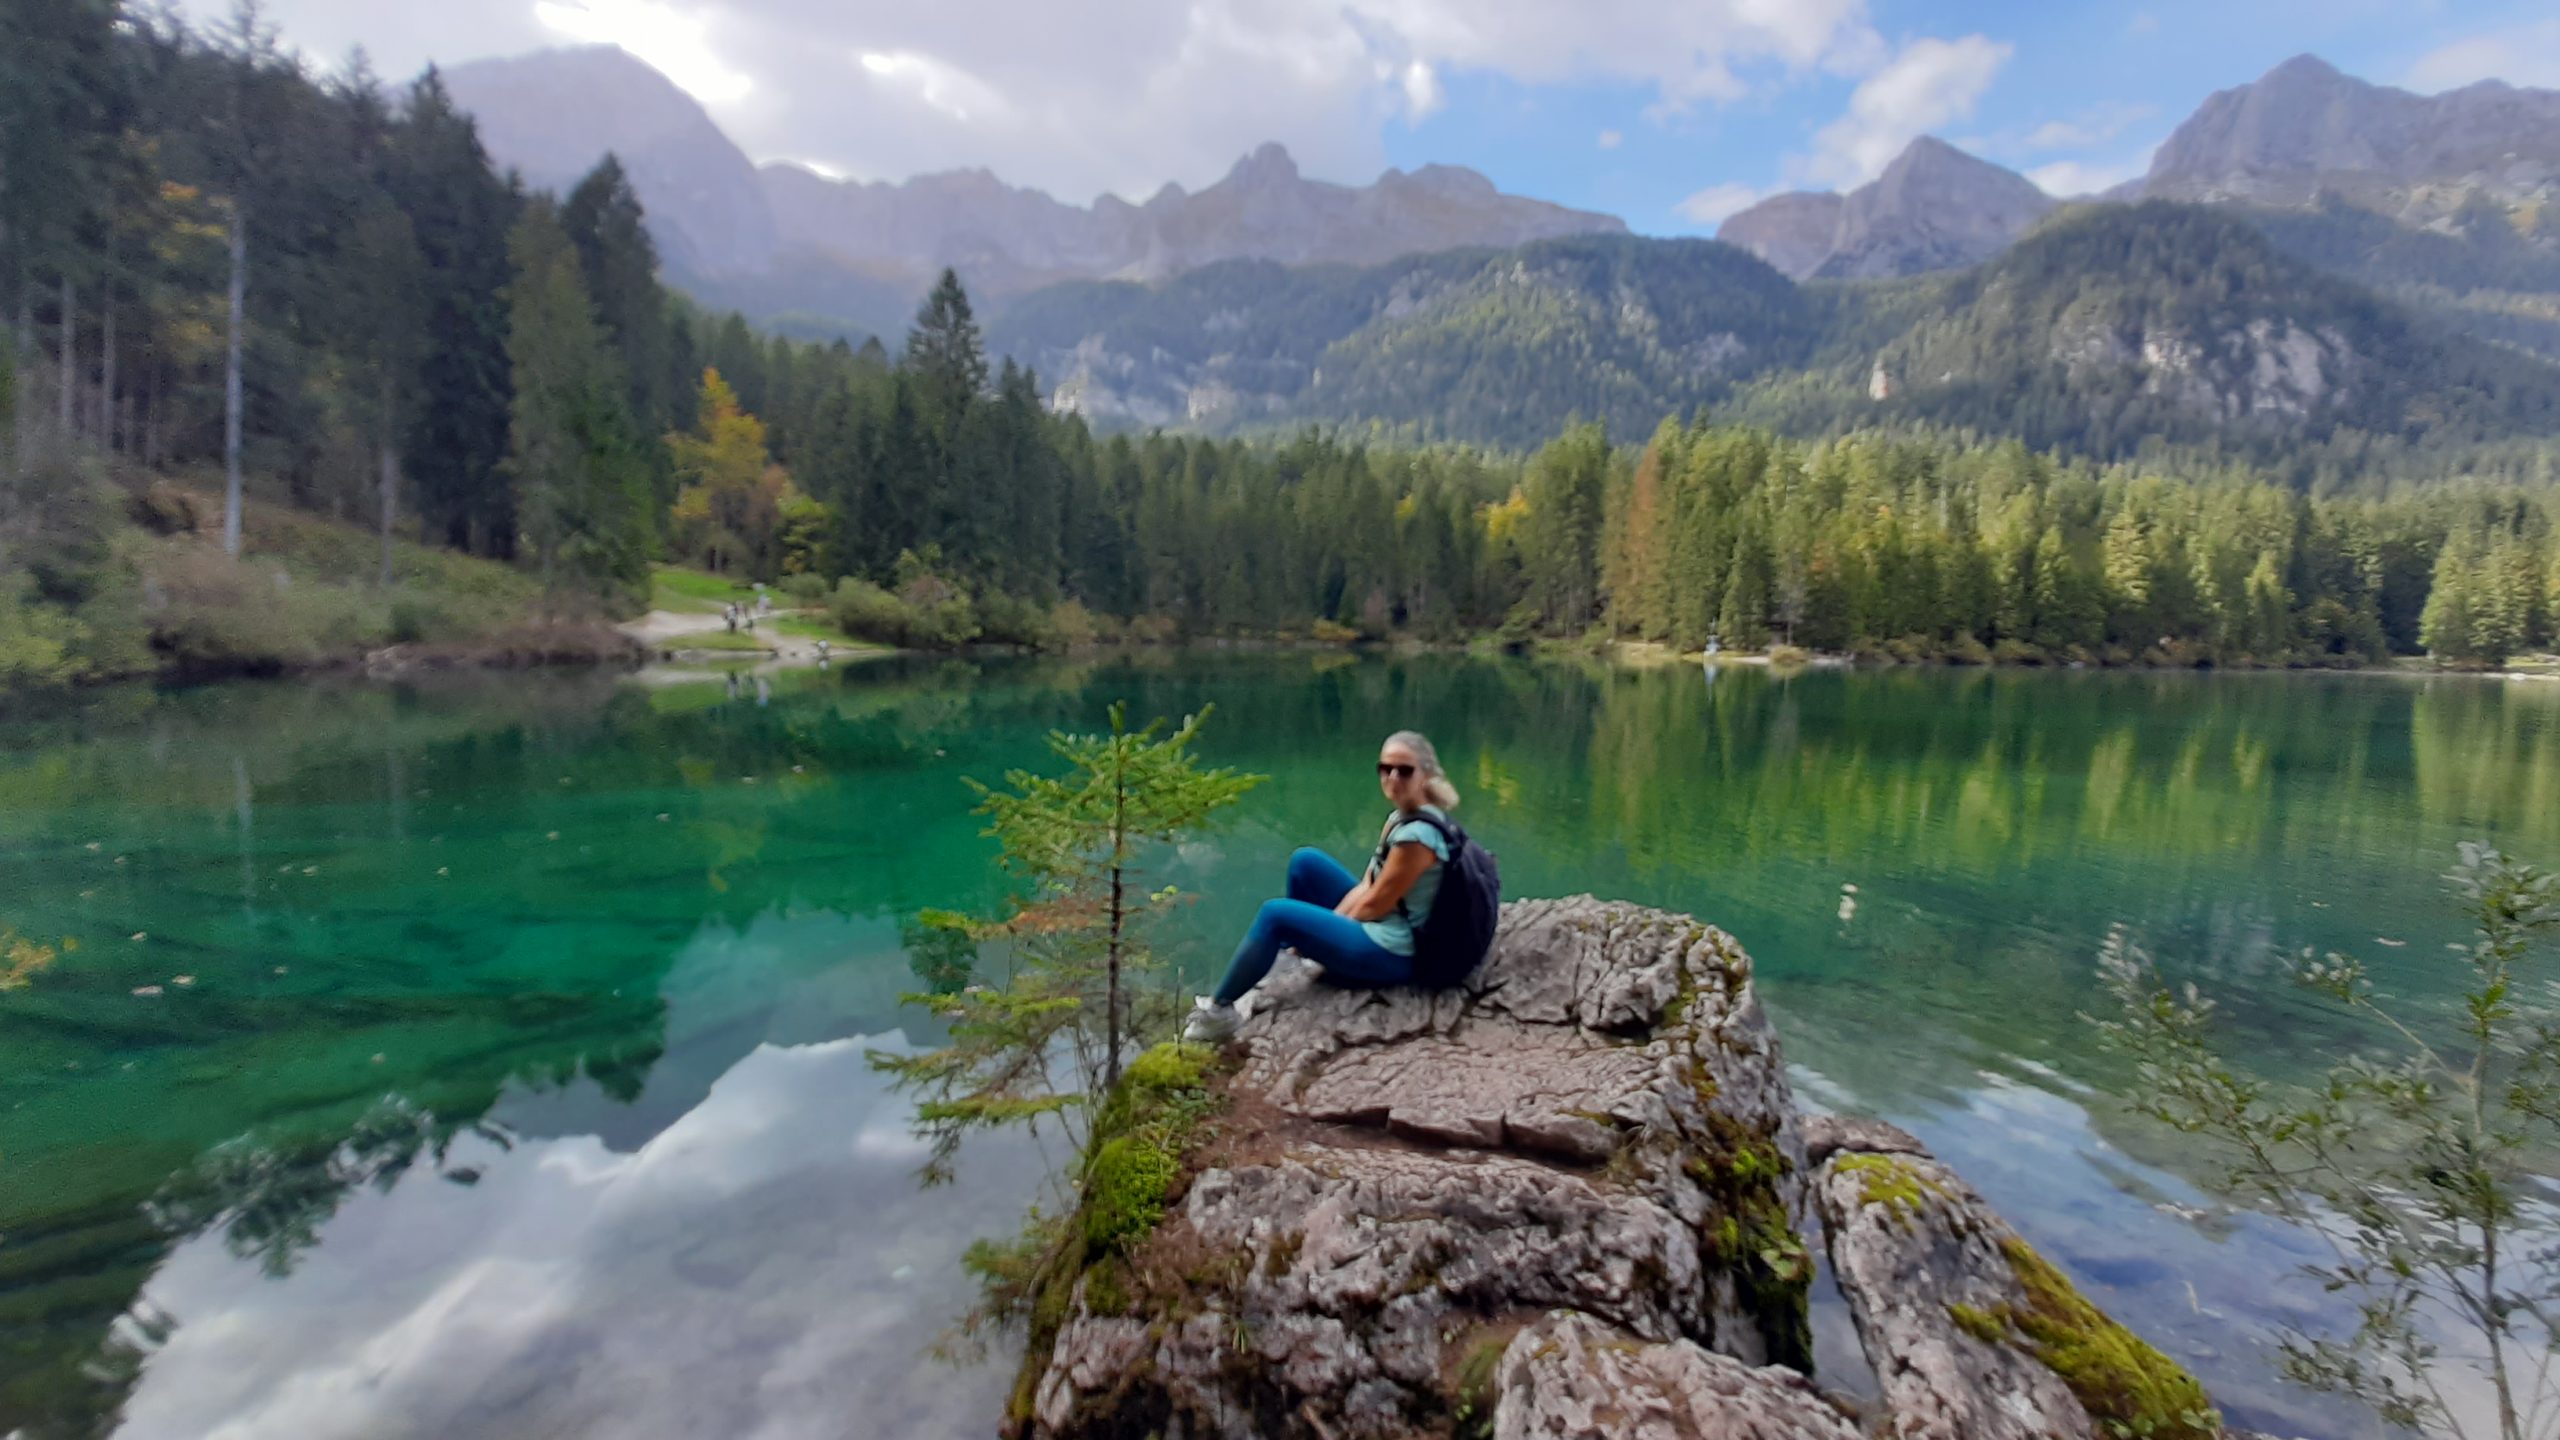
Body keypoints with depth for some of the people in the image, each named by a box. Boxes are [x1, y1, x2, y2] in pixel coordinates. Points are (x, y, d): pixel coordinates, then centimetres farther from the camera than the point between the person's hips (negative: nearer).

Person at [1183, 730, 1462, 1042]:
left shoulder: (1418, 834, -24)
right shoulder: (1401, 817, 6)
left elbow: (1376, 904, -19)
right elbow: (1367, 886, 7)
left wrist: (1326, 928, -3)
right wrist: (1329, 922, -3)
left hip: (1390, 952, -10)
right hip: (1384, 930, 10)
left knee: (1275, 915, -12)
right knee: (1306, 862, 14)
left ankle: (1219, 1008, 1)